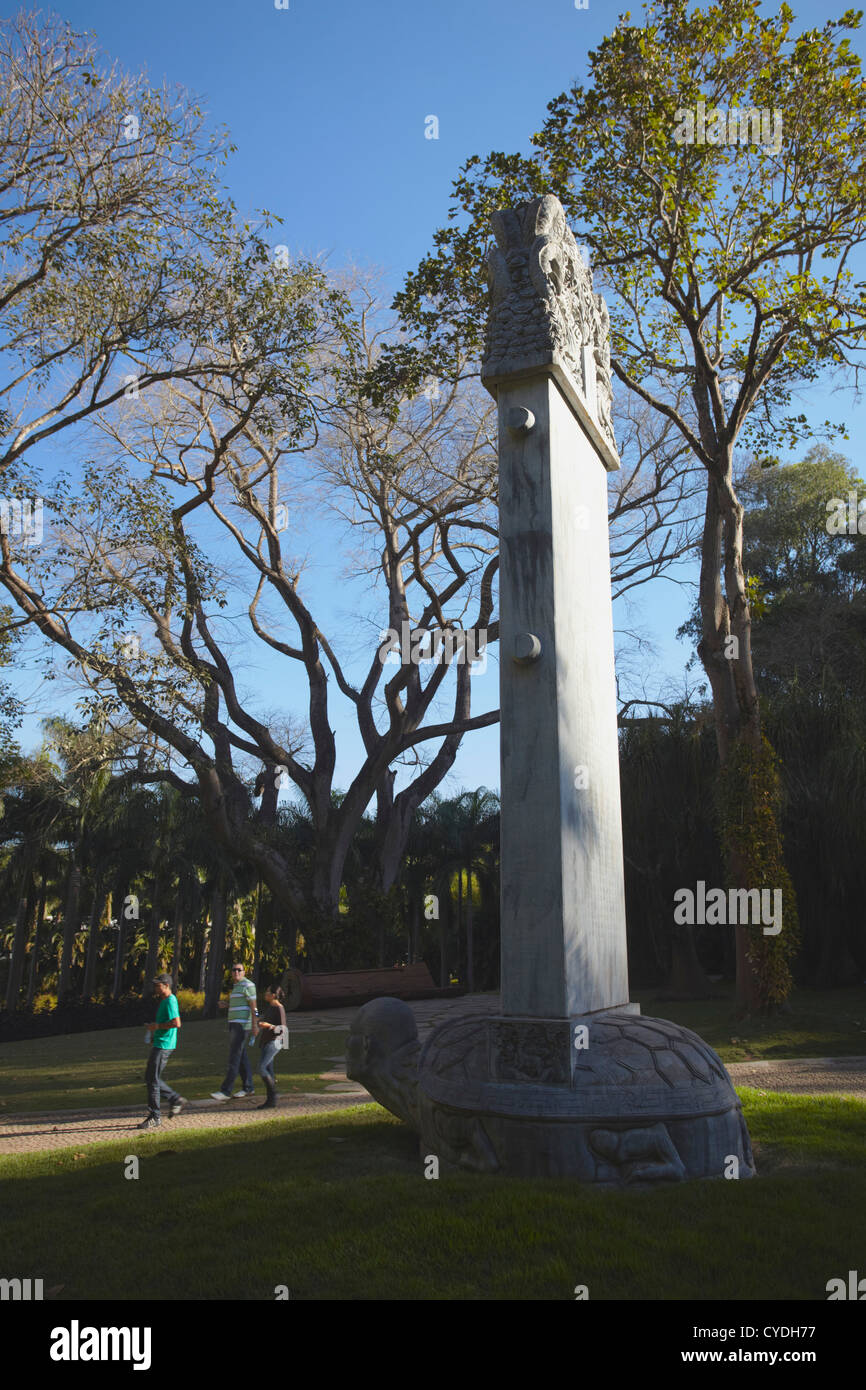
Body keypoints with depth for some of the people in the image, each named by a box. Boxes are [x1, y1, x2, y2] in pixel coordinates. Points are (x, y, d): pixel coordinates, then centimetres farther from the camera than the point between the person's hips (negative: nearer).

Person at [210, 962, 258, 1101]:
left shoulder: (247, 985, -10)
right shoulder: (236, 986, 18)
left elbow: (253, 1005, -14)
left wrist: (255, 1025, -20)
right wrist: (227, 1006, 12)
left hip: (241, 1025, -10)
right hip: (236, 1025, 10)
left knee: (234, 1058, -9)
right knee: (242, 1057, 11)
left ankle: (226, 1091, -10)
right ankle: (248, 1088, 17)